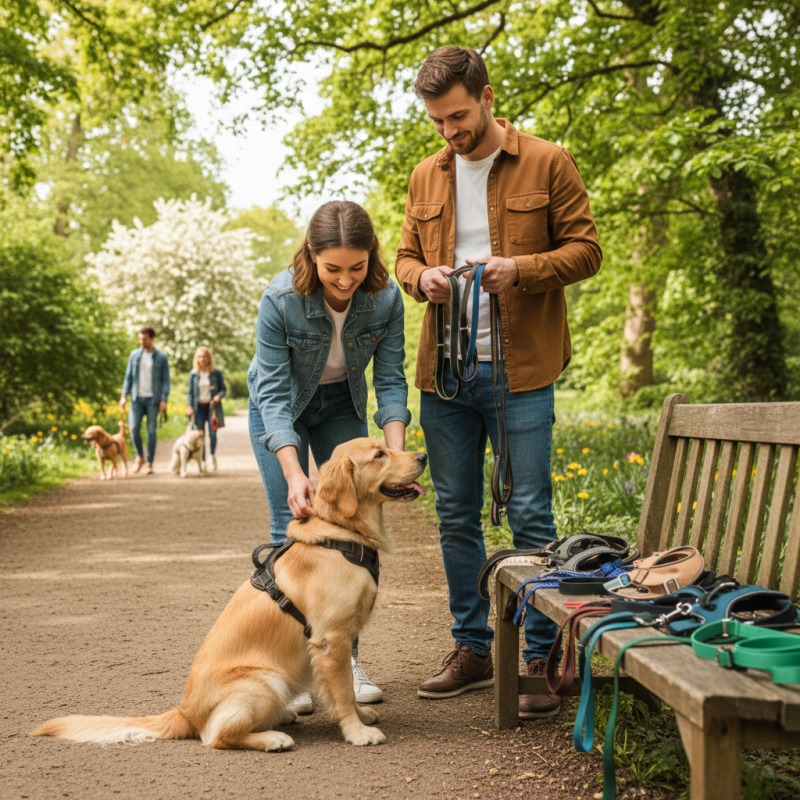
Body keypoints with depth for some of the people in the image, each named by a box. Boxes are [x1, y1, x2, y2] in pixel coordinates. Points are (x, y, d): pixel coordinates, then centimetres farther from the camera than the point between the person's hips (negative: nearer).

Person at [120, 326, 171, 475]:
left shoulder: (161, 358, 1)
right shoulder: (134, 355, 8)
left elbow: (165, 380, 0)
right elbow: (128, 376, 10)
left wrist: (164, 400, -10)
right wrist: (124, 396, 1)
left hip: (153, 399, -2)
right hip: (137, 398, 2)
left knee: (152, 431, -1)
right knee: (134, 428, -8)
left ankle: (149, 463, 5)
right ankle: (139, 457, 15)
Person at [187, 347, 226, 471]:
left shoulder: (216, 373, 0)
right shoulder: (193, 374, 5)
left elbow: (223, 389, 5)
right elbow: (190, 392, 9)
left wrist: (218, 396, -15)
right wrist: (189, 406, 0)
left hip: (212, 406, -1)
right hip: (199, 406, 1)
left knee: (212, 433, -8)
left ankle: (212, 456, 12)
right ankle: (203, 460, 5)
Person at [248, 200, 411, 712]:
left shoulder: (386, 299, -25)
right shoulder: (280, 300, -32)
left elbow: (390, 382, -19)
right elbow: (274, 395, -32)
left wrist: (396, 456, -33)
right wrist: (293, 473, -43)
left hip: (342, 407, 3)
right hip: (281, 409, -2)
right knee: (292, 527, -11)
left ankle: (346, 658, 5)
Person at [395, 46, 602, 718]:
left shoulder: (547, 164, 0)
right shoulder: (427, 176, 13)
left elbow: (586, 249, -1)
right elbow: (405, 256, 19)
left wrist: (523, 269, -18)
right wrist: (422, 278, -4)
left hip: (520, 368, -5)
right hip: (444, 370, 5)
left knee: (531, 516, -3)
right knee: (456, 516, 10)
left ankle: (537, 659, 8)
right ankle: (473, 649, 22)